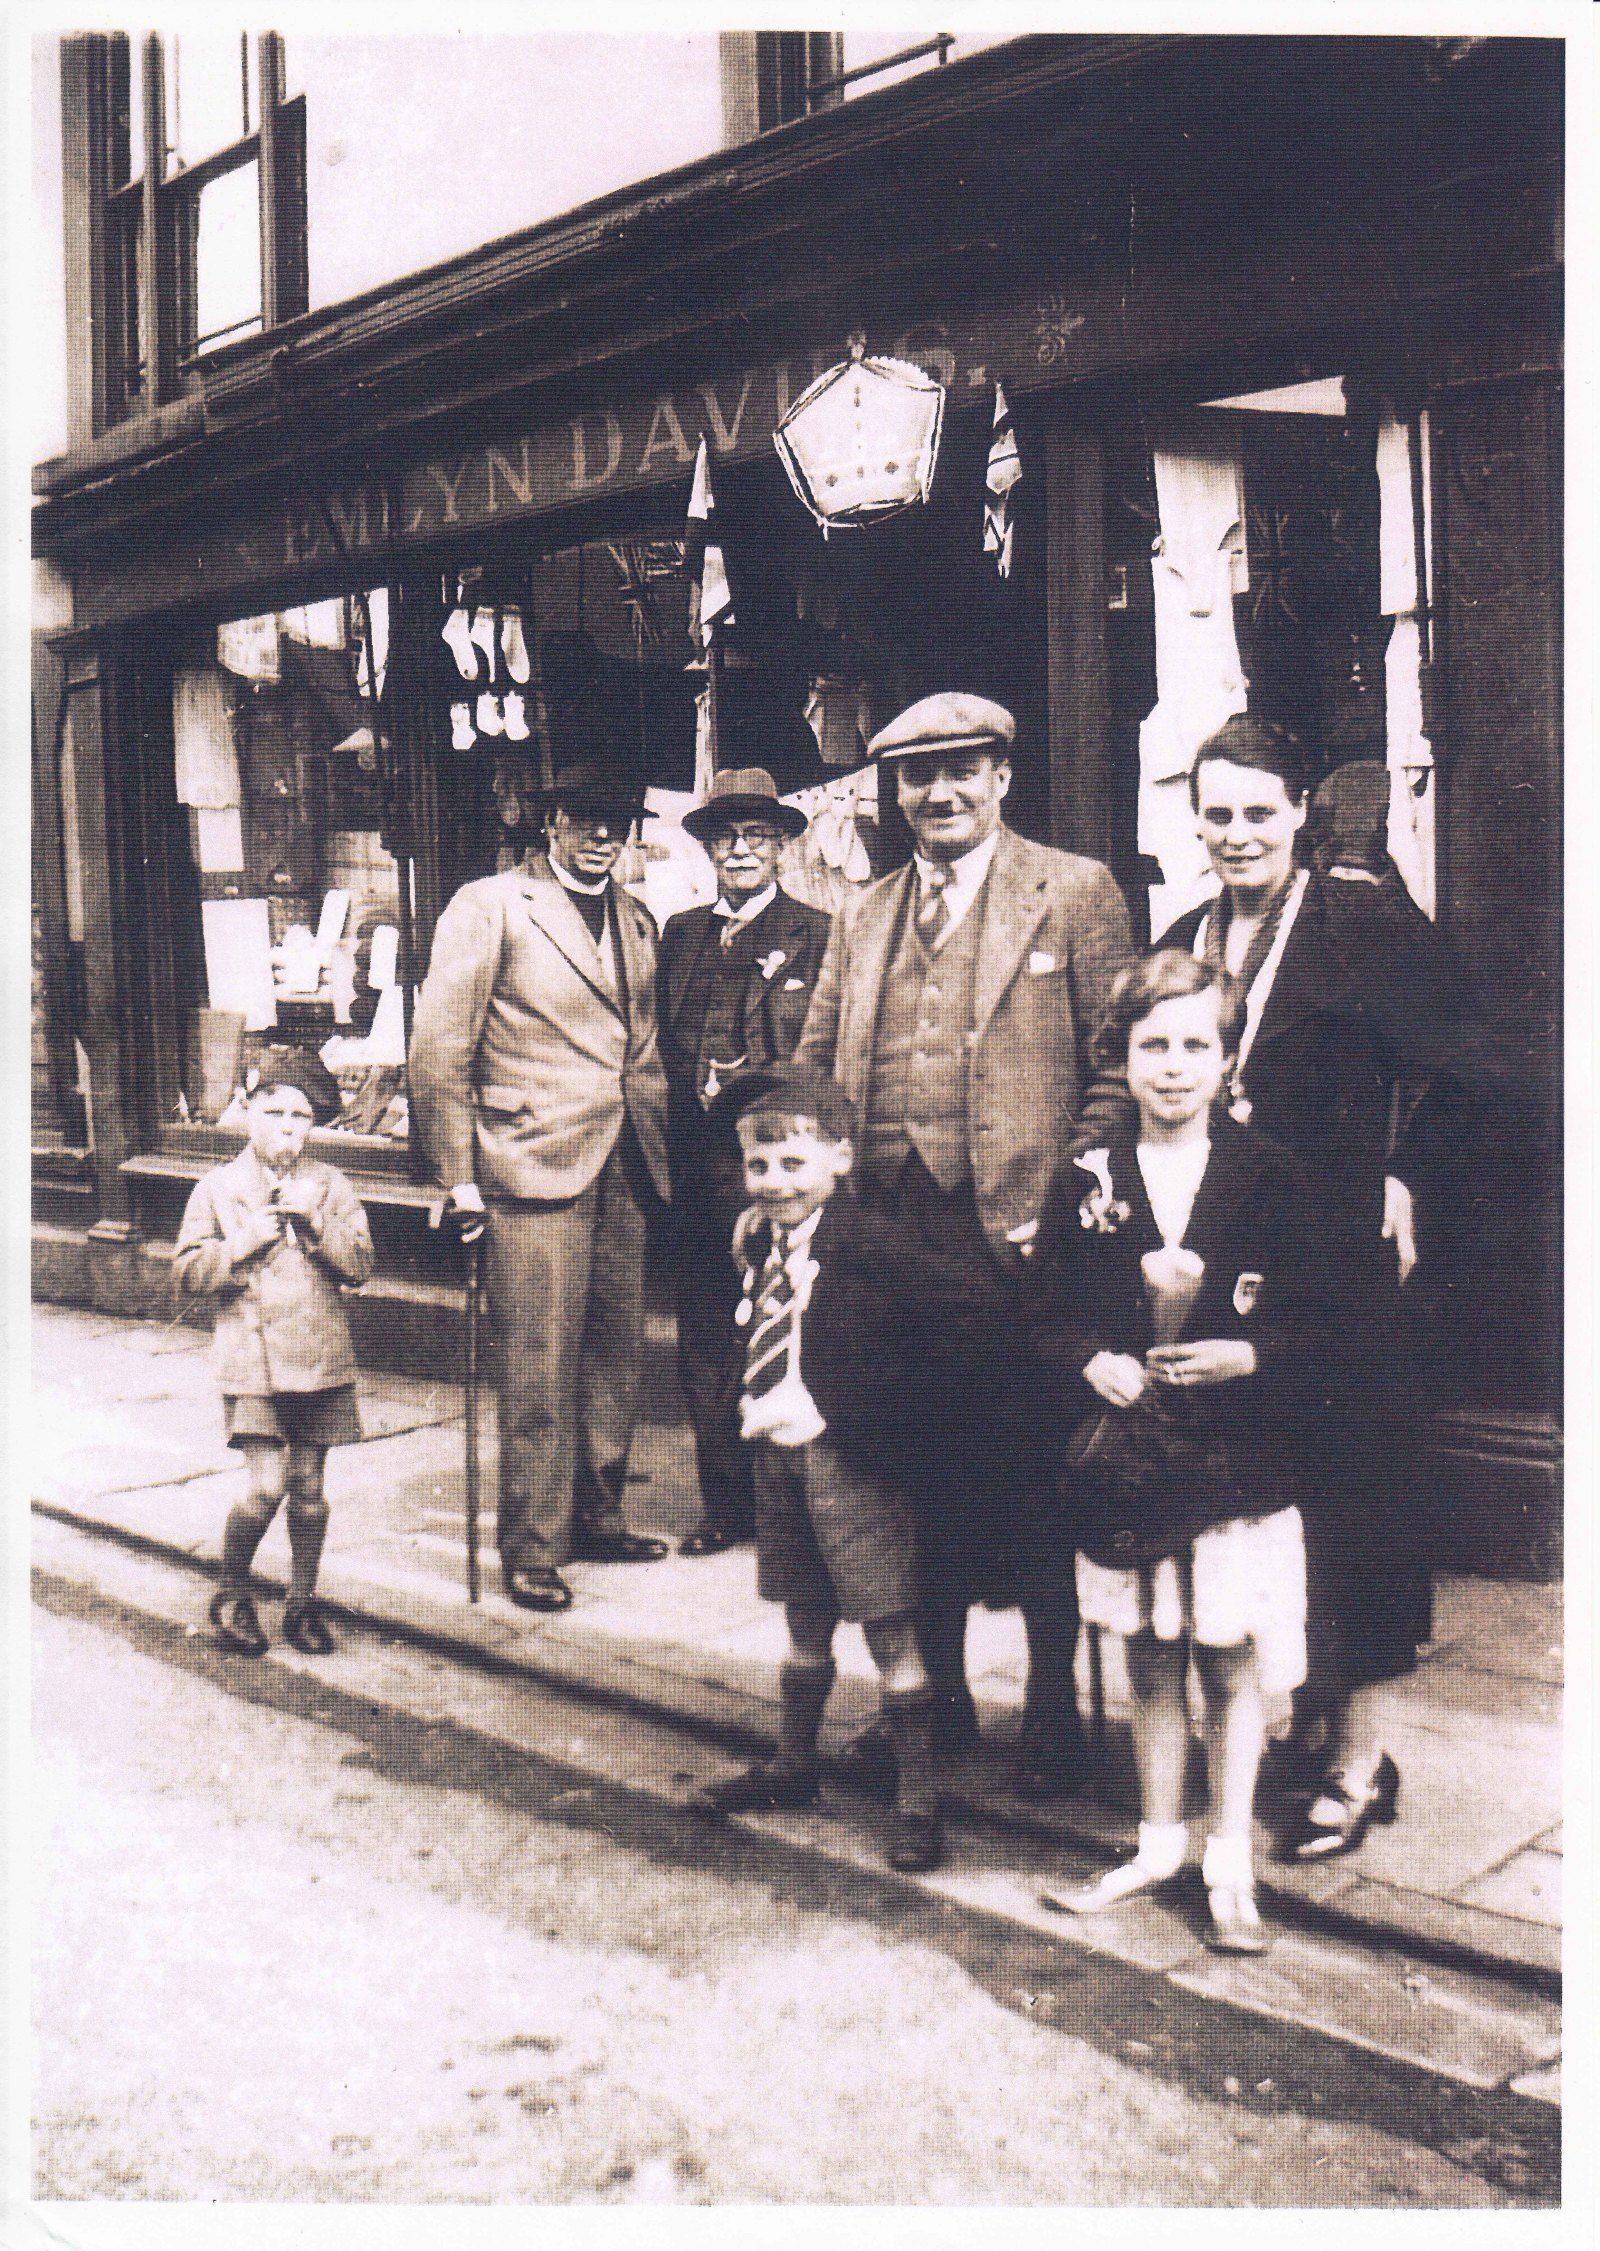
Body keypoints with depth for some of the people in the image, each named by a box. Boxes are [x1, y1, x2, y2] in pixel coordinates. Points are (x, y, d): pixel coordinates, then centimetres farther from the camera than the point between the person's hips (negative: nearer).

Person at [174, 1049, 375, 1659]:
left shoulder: (331, 1185, 7)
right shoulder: (218, 1186, 3)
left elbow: (359, 1266, -1)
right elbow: (187, 1271, 0)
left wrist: (315, 1218, -13)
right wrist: (246, 1242, -12)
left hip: (319, 1354, 2)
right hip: (251, 1356, -2)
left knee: (308, 1483, 6)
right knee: (266, 1485, -10)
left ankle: (302, 1602, 22)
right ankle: (231, 1594, 13)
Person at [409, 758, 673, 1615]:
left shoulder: (636, 921, 17)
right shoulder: (489, 907, -2)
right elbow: (439, 1051, -3)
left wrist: (656, 1148, 13)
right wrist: (460, 1178, -5)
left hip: (625, 1164, 6)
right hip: (536, 1159, -6)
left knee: (616, 1353, 10)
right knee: (540, 1366, -4)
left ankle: (596, 1517, 25)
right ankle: (533, 1548, 8)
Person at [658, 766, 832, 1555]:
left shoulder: (817, 934, 1)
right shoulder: (680, 933, 16)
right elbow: (662, 1040, 17)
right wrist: (693, 1100, 5)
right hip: (698, 1165, 5)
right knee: (704, 1347, 8)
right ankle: (725, 1505, 19)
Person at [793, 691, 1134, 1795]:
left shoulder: (1075, 892, 1)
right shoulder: (864, 915, 17)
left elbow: (1119, 1066, -3)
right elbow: (815, 1068, 18)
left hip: (1017, 1242, -5)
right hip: (889, 1243, 5)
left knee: (1032, 1475, 4)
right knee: (919, 1477, 14)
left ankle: (1054, 1707, 21)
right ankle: (937, 1694, 29)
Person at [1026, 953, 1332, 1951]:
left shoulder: (1270, 1177, -5)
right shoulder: (1090, 1183, 1)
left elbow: (1319, 1325, -4)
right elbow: (1048, 1313, 5)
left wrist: (1249, 1357, -21)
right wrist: (1092, 1361, -14)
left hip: (1239, 1455, -2)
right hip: (1128, 1454, 2)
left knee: (1234, 1666, 7)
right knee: (1151, 1663, 15)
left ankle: (1231, 1866, 23)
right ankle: (1160, 1844, 32)